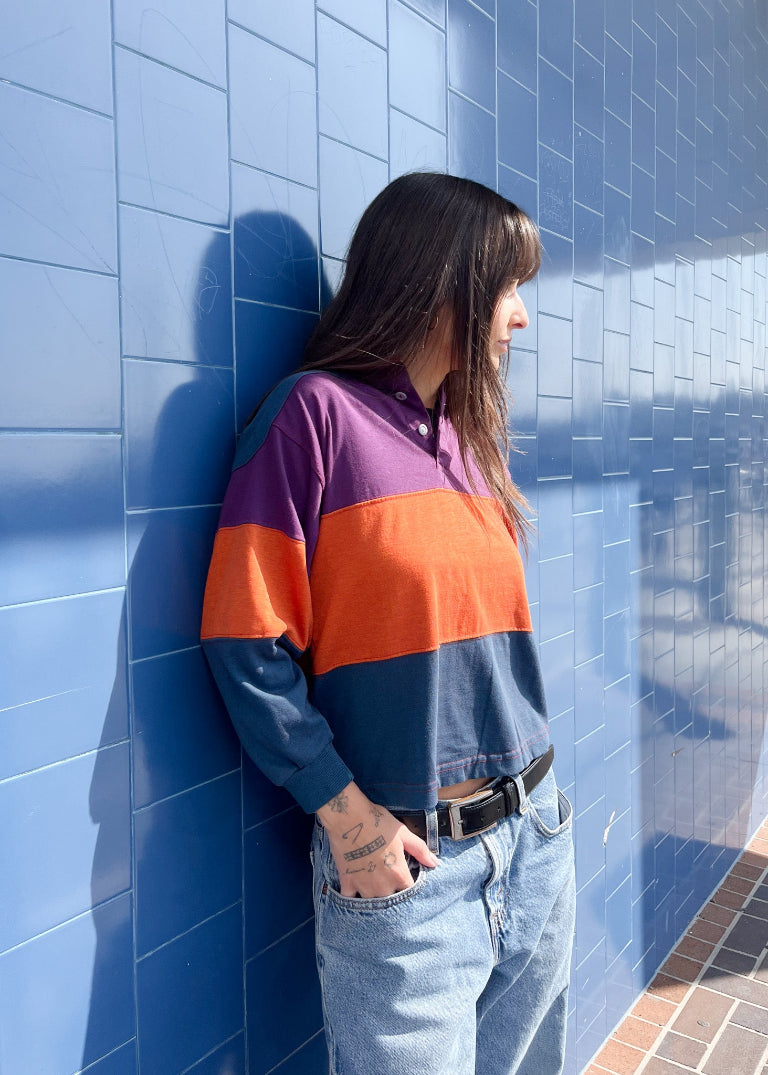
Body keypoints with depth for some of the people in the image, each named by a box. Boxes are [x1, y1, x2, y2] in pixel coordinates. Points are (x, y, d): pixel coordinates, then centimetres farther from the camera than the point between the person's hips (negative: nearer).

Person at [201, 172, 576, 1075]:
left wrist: (532, 793, 8)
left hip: (535, 836, 7)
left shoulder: (469, 434, 8)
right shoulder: (317, 410, -13)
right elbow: (248, 641, -15)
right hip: (401, 864, -6)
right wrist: (346, 814, -14)